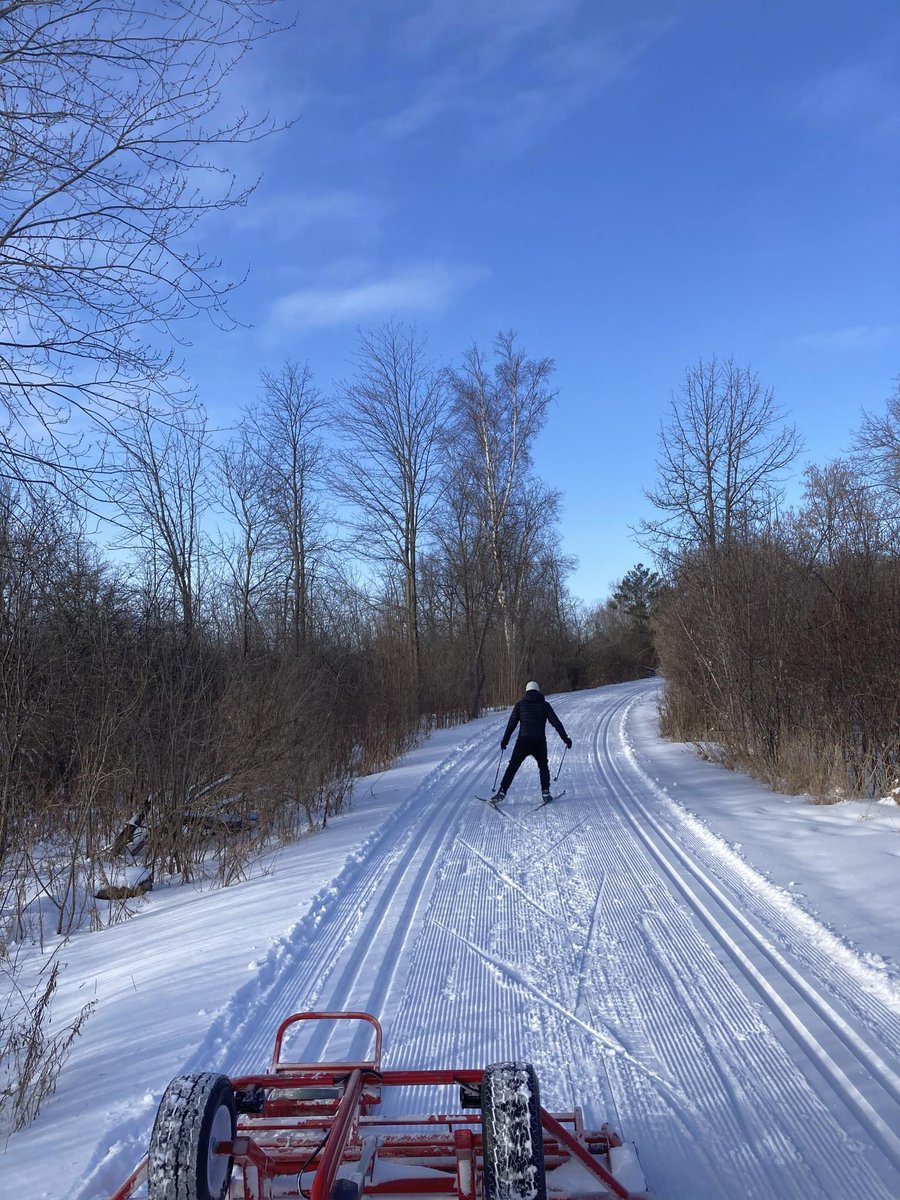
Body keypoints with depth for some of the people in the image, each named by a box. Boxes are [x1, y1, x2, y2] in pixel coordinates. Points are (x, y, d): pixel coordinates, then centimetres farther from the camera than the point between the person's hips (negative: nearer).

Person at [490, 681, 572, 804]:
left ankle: (501, 792, -2)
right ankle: (545, 793, 10)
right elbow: (556, 722, 3)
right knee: (543, 767, 21)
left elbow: (511, 723, 7)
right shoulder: (544, 705, 8)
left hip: (523, 742, 0)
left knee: (512, 767, 7)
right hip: (540, 743, 1)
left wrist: (505, 740, 14)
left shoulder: (520, 704, 9)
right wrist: (565, 738, 7)